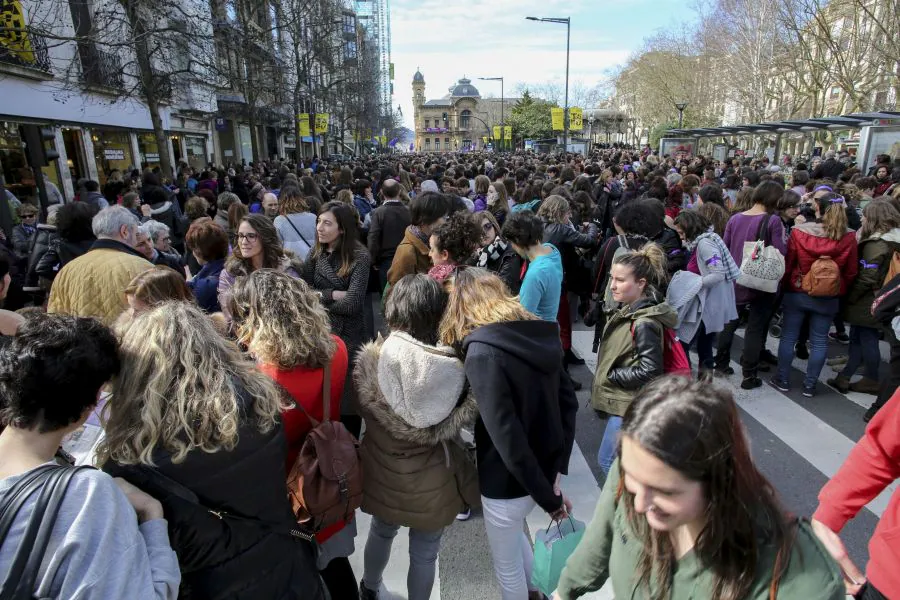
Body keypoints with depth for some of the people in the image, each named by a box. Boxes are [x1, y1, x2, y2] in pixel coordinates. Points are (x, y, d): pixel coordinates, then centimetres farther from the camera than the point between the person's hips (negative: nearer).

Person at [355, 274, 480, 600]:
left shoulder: (371, 360, -21)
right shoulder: (452, 368, -21)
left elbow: (359, 414, -6)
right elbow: (460, 421, -9)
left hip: (383, 474, 3)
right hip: (432, 482, -2)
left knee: (381, 533, 30)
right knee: (425, 554, 19)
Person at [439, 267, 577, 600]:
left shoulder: (482, 351, -24)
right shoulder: (538, 335, -2)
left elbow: (504, 433, -26)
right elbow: (567, 401, 1)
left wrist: (546, 496, -16)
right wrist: (556, 467, 1)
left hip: (508, 480, -7)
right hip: (544, 469, 7)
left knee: (507, 563, 20)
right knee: (513, 533, 34)